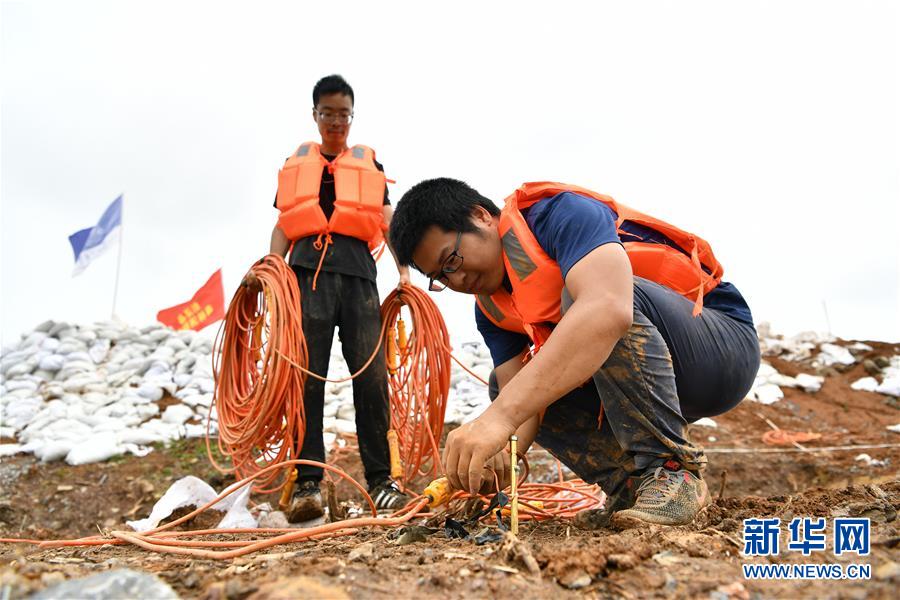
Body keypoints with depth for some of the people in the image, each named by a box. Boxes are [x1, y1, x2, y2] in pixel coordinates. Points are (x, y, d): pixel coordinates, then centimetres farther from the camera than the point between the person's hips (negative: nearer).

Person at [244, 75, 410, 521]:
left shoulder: (370, 165, 21)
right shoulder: (296, 164, 23)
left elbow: (388, 223, 11)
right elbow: (284, 225, 15)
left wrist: (404, 272, -5)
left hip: (357, 271, 0)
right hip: (307, 270, 1)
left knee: (371, 375, -7)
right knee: (307, 376, -6)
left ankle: (380, 480, -1)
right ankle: (308, 482, -3)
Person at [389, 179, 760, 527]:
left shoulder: (562, 213, -20)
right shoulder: (491, 309, 4)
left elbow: (608, 309, -40)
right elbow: (523, 397, -7)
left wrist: (500, 416, -46)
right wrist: (499, 451, -30)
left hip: (727, 346, -7)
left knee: (581, 295, -31)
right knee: (504, 385, 2)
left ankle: (673, 470, -20)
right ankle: (633, 484, -4)